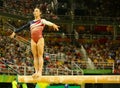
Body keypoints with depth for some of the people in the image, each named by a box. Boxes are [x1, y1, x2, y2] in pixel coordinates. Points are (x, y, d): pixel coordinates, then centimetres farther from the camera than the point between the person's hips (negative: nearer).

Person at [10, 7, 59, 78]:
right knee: (35, 56, 1)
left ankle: (40, 71, -14)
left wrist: (53, 24, -38)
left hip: (40, 38, -5)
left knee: (40, 55, -8)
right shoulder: (31, 22, 21)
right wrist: (15, 32, 37)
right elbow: (23, 27, 30)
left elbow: (47, 22, -16)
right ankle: (36, 71, -1)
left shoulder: (42, 20, 6)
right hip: (33, 40, 5)